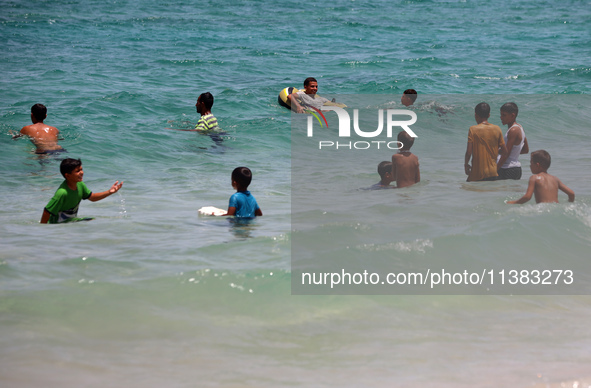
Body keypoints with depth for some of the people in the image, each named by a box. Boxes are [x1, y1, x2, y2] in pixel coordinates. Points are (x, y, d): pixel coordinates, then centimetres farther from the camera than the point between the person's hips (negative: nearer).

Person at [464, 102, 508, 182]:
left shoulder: (473, 129, -8)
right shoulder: (497, 129, 3)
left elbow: (468, 152, -11)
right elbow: (504, 152, 6)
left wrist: (466, 164, 6)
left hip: (477, 174, -4)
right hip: (493, 173, 4)